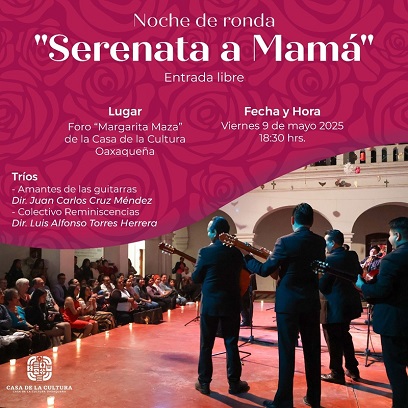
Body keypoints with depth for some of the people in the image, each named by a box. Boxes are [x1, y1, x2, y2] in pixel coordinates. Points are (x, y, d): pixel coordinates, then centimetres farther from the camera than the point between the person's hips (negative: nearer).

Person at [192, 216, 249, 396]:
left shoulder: (206, 251, -10)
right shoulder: (236, 251, 0)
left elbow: (196, 278, -3)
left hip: (210, 303, -2)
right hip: (231, 303, 2)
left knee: (206, 344, 9)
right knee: (231, 344, 9)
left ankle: (204, 383, 15)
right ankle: (234, 383, 15)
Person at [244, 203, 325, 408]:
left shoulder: (285, 241, -14)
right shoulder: (320, 242, 3)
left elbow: (265, 270, -11)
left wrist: (246, 256, 4)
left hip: (289, 302, -5)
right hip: (311, 301, 5)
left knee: (287, 351, 2)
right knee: (312, 350, 14)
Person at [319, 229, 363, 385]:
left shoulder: (330, 259, -20)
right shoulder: (352, 256, 3)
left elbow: (322, 284, -17)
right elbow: (358, 274, 15)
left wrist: (326, 294, 3)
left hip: (335, 305, -8)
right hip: (349, 302, 8)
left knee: (334, 339, 4)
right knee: (344, 335, 22)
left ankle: (337, 373, 14)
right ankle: (352, 369, 31)